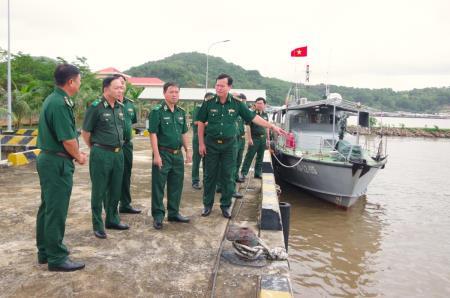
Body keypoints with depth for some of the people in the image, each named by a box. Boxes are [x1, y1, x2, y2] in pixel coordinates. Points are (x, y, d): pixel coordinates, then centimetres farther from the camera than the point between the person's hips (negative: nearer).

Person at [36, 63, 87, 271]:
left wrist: (75, 152, 12)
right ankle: (57, 258, 10)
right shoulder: (60, 104, -20)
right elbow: (68, 139, -21)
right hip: (58, 163, -11)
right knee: (56, 211, -1)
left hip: (47, 159, 11)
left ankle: (45, 252, 30)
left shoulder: (53, 99, 12)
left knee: (47, 208, 17)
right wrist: (78, 157, -4)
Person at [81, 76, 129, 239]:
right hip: (101, 154, -6)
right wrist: (95, 149, 4)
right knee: (99, 191, 5)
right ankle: (98, 225, 16)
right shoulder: (95, 107, -12)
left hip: (118, 153, 6)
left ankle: (112, 219, 31)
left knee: (115, 189, 15)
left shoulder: (120, 107, 8)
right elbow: (85, 133, -6)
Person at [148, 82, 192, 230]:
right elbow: (153, 133, -13)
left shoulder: (181, 112, 11)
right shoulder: (157, 111, -9)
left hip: (177, 154, 7)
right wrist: (156, 155, -18)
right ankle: (158, 216, 12)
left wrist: (187, 151, 14)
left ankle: (173, 213, 27)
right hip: (163, 154, -6)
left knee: (176, 185, 13)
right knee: (158, 186, 1)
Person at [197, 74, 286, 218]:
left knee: (228, 176, 6)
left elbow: (253, 117, 1)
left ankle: (226, 205, 20)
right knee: (210, 175, 7)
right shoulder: (208, 103, -3)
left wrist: (272, 126, -3)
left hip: (229, 144, 0)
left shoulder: (237, 104, -3)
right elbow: (201, 123, 3)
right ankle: (207, 205, 21)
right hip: (211, 144, 0)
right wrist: (201, 143, 0)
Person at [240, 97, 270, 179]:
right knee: (249, 156, -6)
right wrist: (250, 138, -16)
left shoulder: (265, 114, 13)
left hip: (263, 138, 6)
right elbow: (248, 127, -9)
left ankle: (258, 173, 19)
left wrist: (268, 138, 15)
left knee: (260, 157, 10)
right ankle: (243, 173, -2)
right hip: (254, 138, -6)